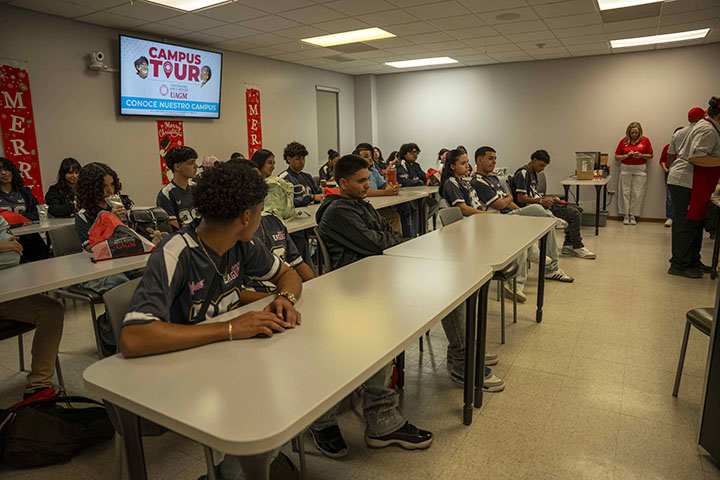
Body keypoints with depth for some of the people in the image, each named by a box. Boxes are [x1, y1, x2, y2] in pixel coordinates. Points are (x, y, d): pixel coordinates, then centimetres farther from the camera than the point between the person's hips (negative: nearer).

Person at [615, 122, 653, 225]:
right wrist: (626, 156, -11)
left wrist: (641, 155, -11)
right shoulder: (623, 141, 4)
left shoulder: (645, 140, 3)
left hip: (640, 170, -1)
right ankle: (626, 215, 5)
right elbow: (616, 157, 6)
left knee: (637, 193, -2)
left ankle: (633, 216, 4)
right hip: (625, 169, 1)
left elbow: (651, 155, 8)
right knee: (625, 192, 0)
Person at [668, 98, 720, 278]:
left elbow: (678, 135, 28)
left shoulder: (701, 125, 15)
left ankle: (693, 262, 23)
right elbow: (696, 157, -27)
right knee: (686, 225, -6)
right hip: (685, 182, -11)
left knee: (696, 224, 15)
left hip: (688, 182, 11)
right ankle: (679, 265, 1)